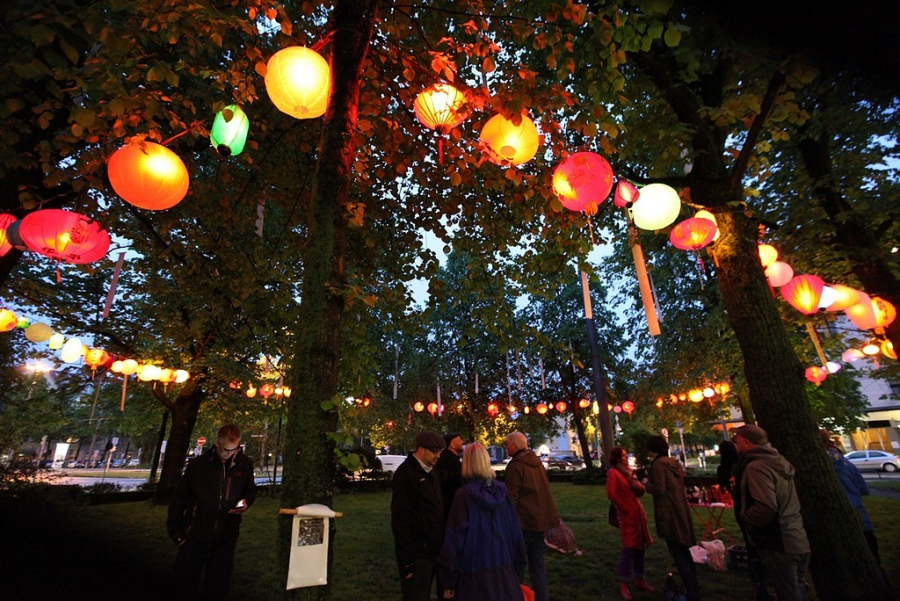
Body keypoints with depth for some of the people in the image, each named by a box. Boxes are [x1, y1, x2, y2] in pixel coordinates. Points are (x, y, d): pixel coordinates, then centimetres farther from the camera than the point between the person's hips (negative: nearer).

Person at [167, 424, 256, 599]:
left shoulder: (245, 464, -4)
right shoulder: (198, 464, -9)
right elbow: (180, 497, 0)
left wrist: (246, 501, -10)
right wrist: (176, 530, 0)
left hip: (225, 539, 1)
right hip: (196, 537, -1)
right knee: (185, 585, 9)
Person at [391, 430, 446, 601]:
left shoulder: (430, 471, 10)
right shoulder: (405, 473, -17)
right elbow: (400, 518, -19)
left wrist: (440, 546, 13)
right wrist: (407, 560, -19)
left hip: (433, 551, 8)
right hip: (417, 555, -8)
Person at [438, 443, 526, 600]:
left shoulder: (463, 495, -14)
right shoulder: (502, 491, -3)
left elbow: (454, 539, -12)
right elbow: (516, 531, 2)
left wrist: (449, 581, -2)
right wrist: (517, 567, 14)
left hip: (475, 574, -3)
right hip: (504, 570, 3)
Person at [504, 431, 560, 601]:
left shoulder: (516, 465, -15)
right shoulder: (537, 462, 9)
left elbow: (512, 497, -17)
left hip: (524, 521, -8)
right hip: (540, 520, 8)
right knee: (537, 563, 15)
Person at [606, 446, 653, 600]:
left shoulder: (628, 471, 13)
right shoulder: (613, 473, -11)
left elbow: (639, 492, 16)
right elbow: (611, 494, -20)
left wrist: (638, 485, -5)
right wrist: (624, 508, -14)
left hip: (638, 511, 8)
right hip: (626, 514, -8)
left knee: (640, 546, 13)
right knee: (629, 547, -7)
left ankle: (639, 580, 26)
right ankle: (623, 583, 4)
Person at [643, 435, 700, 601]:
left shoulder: (658, 463, -16)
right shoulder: (674, 462, 10)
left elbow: (660, 490, -21)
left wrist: (646, 483, -4)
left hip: (669, 513, -9)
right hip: (680, 510, 9)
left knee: (679, 555, -1)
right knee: (684, 552, 19)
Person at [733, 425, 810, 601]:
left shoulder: (756, 466, -21)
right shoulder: (778, 461, 8)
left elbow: (766, 508, -29)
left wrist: (744, 518, -12)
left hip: (779, 545, -9)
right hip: (799, 541, 9)